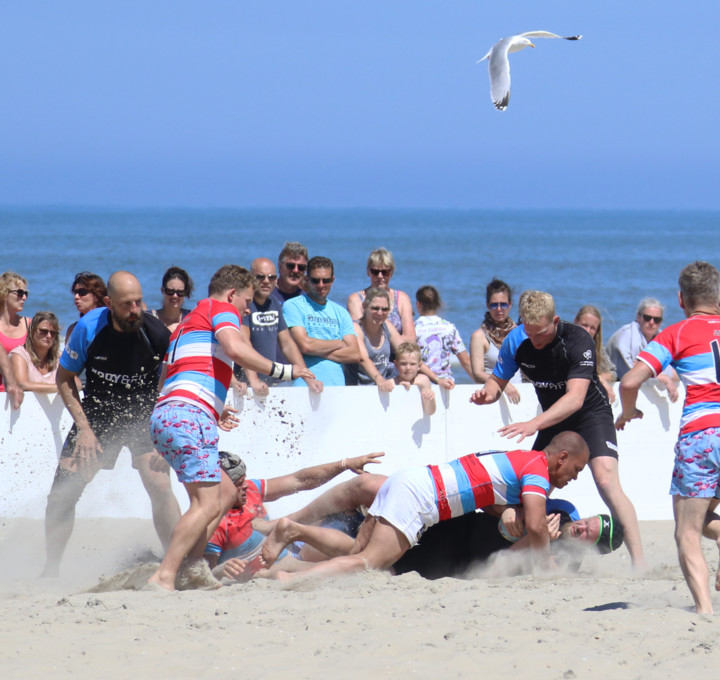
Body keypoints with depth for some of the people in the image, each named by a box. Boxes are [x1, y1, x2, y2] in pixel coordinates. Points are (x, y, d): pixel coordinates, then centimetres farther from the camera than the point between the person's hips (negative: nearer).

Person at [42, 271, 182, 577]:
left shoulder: (157, 333, -20)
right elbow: (64, 378, -3)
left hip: (143, 416, -2)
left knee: (159, 486, -22)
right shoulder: (88, 328, -17)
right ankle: (51, 569, 13)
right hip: (97, 414, 2)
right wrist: (83, 427, -9)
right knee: (62, 493, -4)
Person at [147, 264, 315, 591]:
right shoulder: (220, 309, 5)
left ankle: (193, 563, 6)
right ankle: (164, 577, -24)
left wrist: (213, 411, 39)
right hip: (188, 414, -10)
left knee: (225, 491, 18)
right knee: (207, 503, -14)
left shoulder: (187, 323, 32)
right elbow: (236, 349, -16)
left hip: (164, 415, 10)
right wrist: (281, 370, -7)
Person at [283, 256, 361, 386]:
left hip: (337, 385, 4)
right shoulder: (293, 306, 4)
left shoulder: (341, 313, 19)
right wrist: (339, 344, 6)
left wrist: (318, 351, -4)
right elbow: (305, 345, -8)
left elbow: (355, 355, 9)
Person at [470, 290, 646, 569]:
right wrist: (487, 393, -25)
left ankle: (639, 562, -24)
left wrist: (535, 424, -49)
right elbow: (498, 380, 1)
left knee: (606, 480, -23)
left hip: (590, 413, -6)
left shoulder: (578, 341, -29)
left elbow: (575, 398, -37)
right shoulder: (516, 341, -12)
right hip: (552, 419, 6)